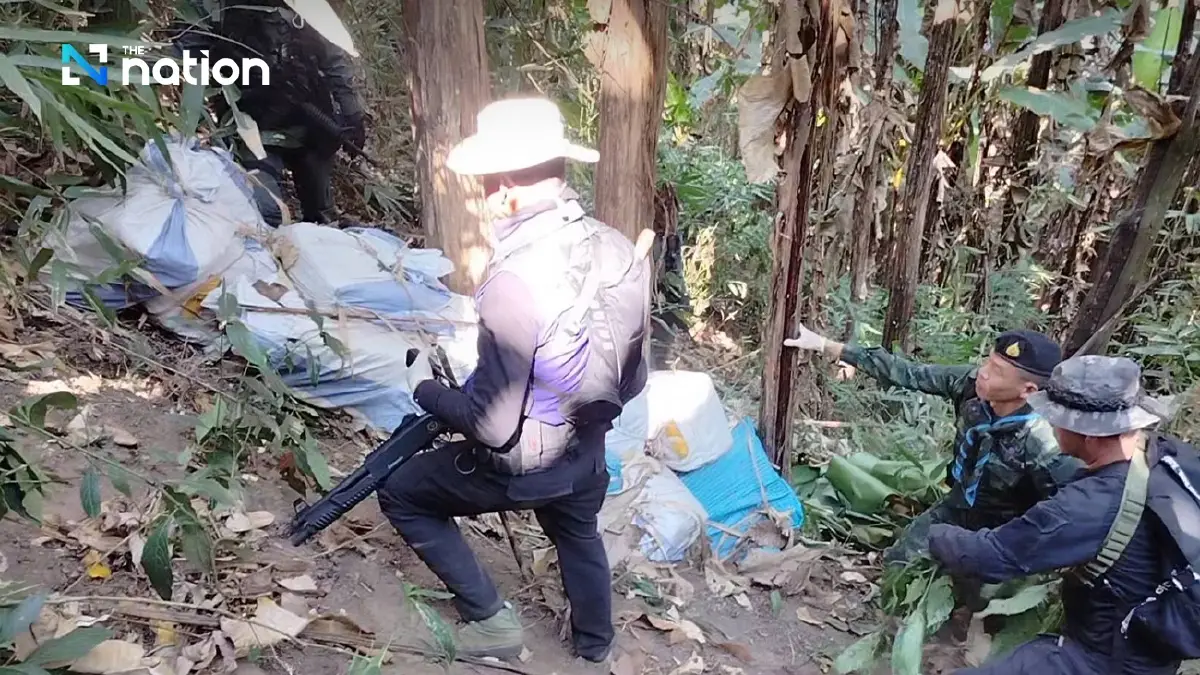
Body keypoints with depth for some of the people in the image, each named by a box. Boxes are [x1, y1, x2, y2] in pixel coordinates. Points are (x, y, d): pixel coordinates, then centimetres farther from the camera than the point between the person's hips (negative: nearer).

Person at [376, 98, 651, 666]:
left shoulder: (515, 283, -34)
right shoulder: (621, 251, -12)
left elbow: (494, 425, -27)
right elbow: (629, 382, 0)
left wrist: (430, 395, -8)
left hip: (520, 468, -6)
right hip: (588, 453, 7)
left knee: (400, 494, 18)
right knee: (580, 536, 35)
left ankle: (491, 619, 24)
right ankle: (595, 646, 59)